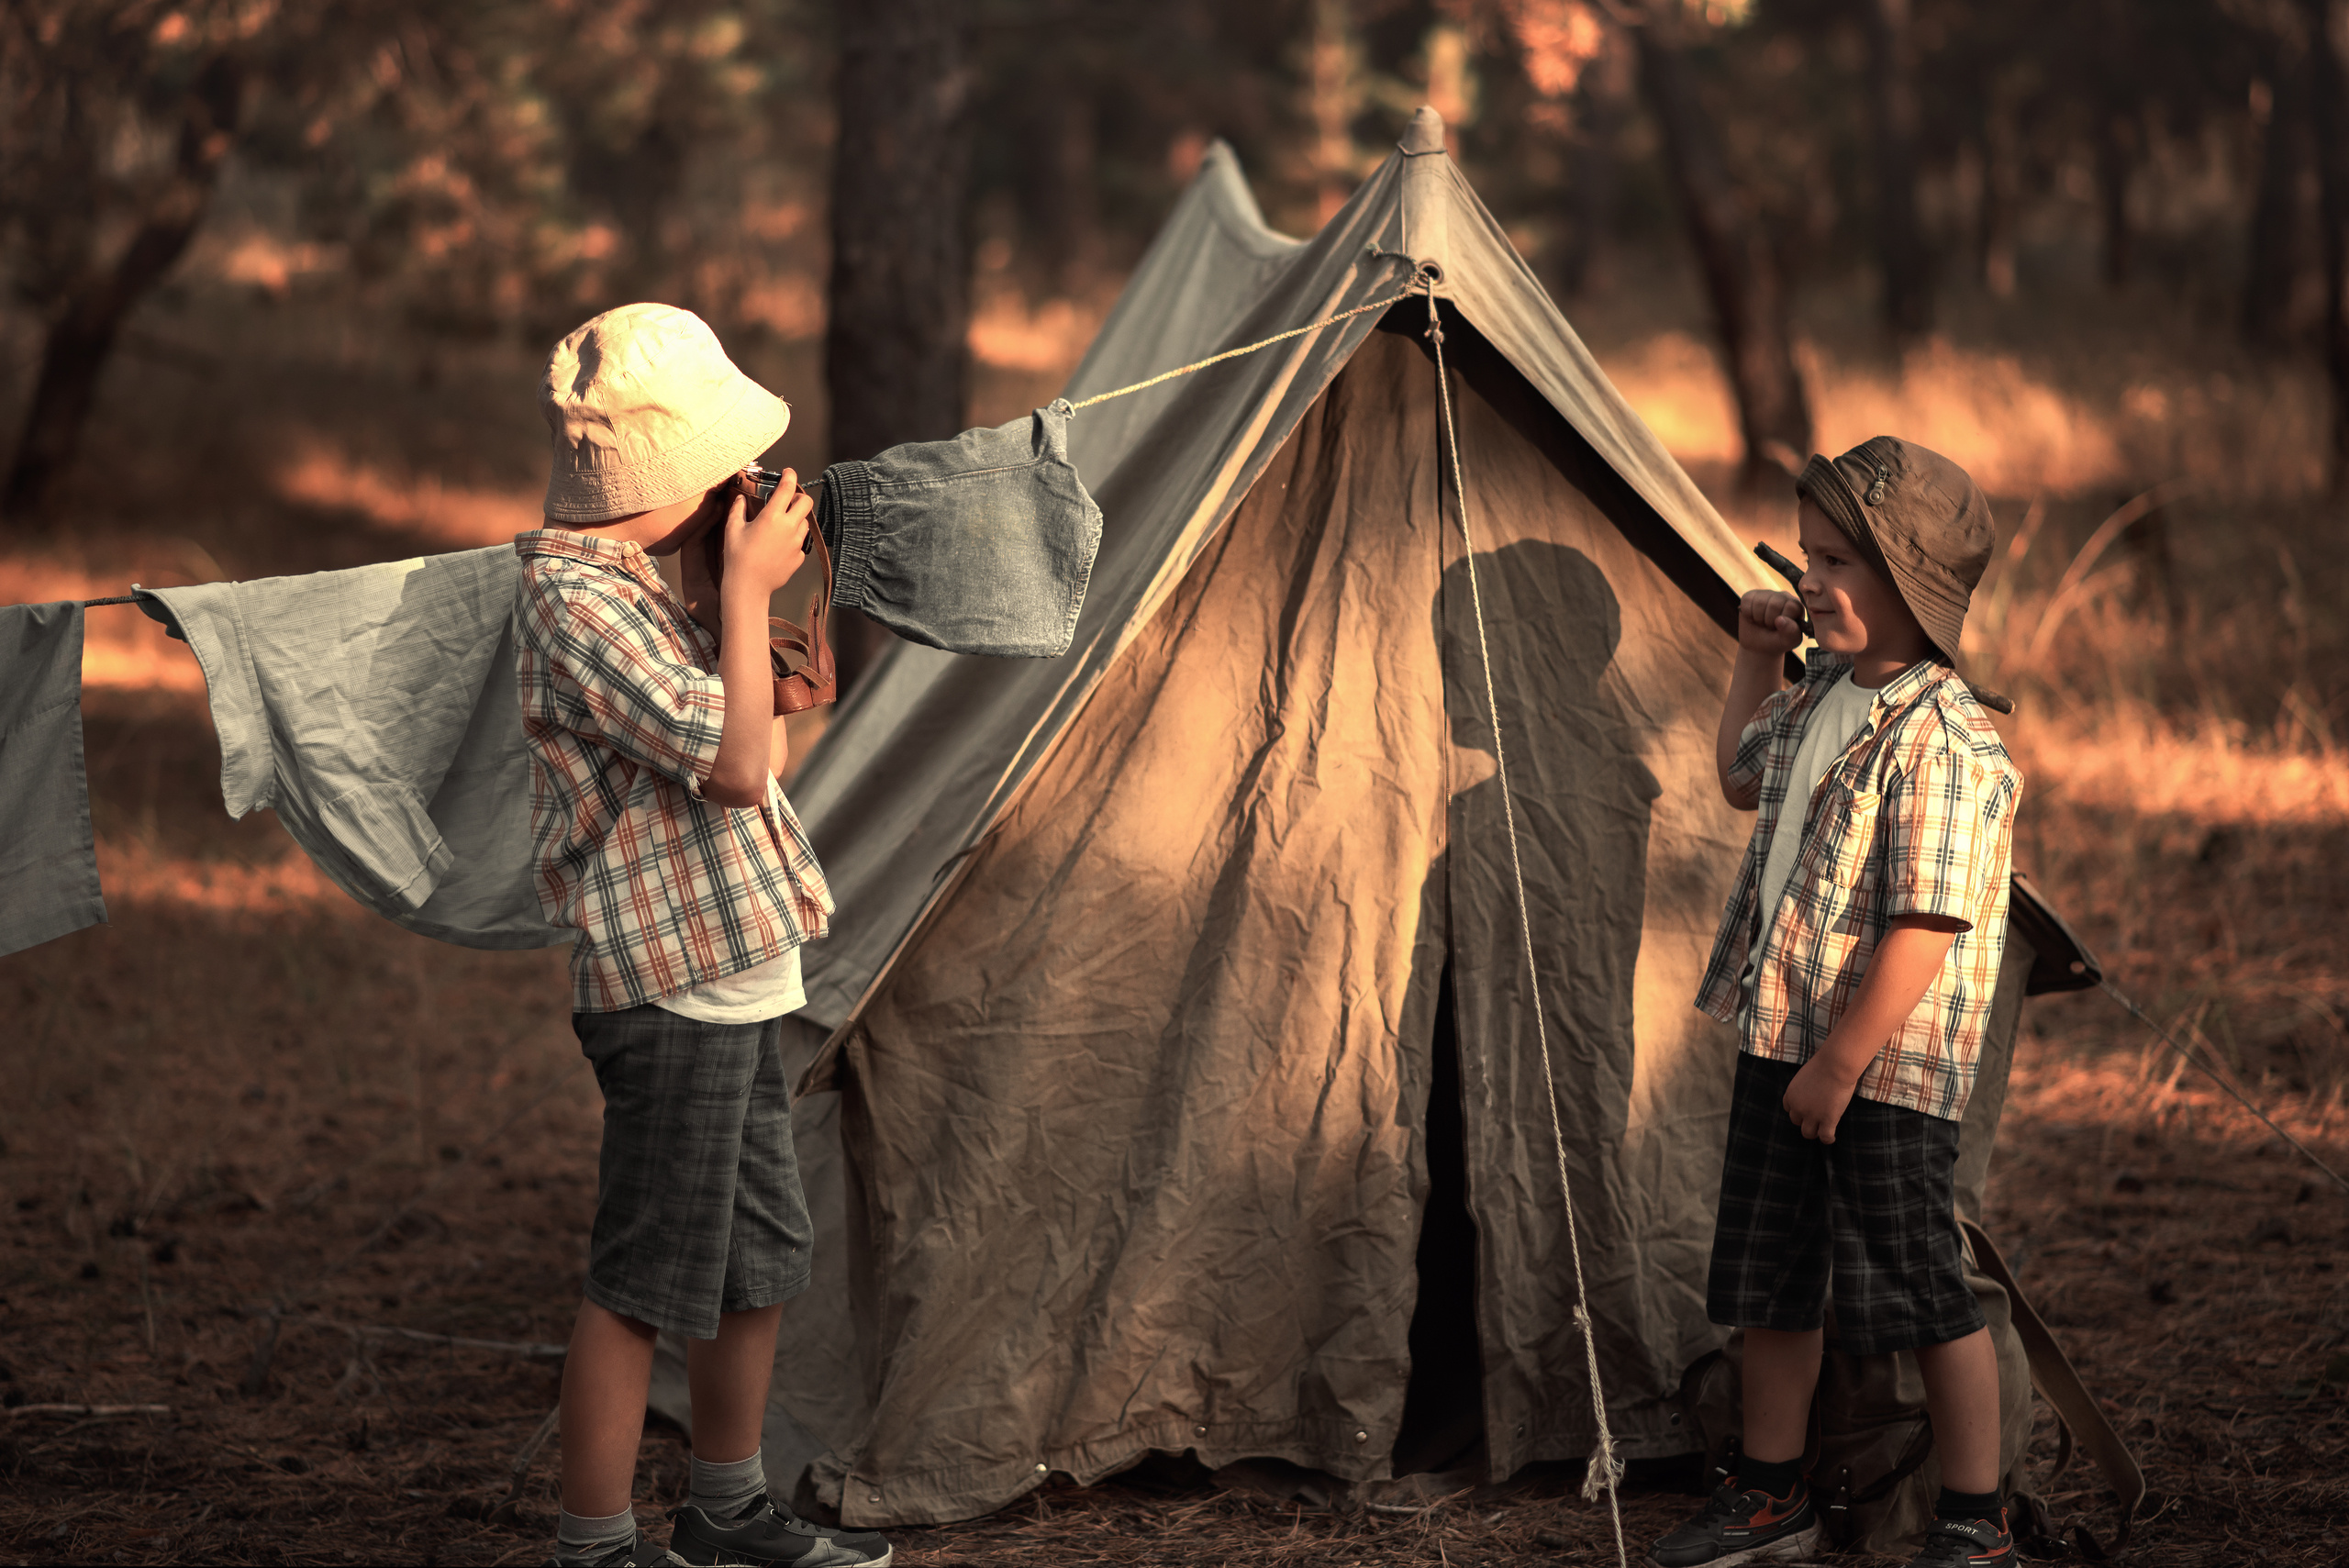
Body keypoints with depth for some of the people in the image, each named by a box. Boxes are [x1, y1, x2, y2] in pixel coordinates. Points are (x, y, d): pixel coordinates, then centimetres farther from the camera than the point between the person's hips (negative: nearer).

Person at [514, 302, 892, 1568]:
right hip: (672, 989, -10)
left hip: (729, 972, 10)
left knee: (762, 1255, 19)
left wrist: (714, 588, 8)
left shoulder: (625, 582, 12)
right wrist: (746, 588, -18)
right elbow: (734, 762, -25)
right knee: (643, 1279, -3)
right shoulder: (576, 602, -20)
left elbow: (725, 738, 19)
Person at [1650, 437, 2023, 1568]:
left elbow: (1924, 927, -24)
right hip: (1782, 1040, 9)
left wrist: (1843, 1061, -21)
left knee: (1918, 1293, 1)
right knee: (1768, 1279, 16)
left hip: (1887, 1065, -9)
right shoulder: (1822, 702, 6)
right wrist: (1756, 665, 16)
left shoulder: (1942, 745, -21)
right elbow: (1742, 783, 28)